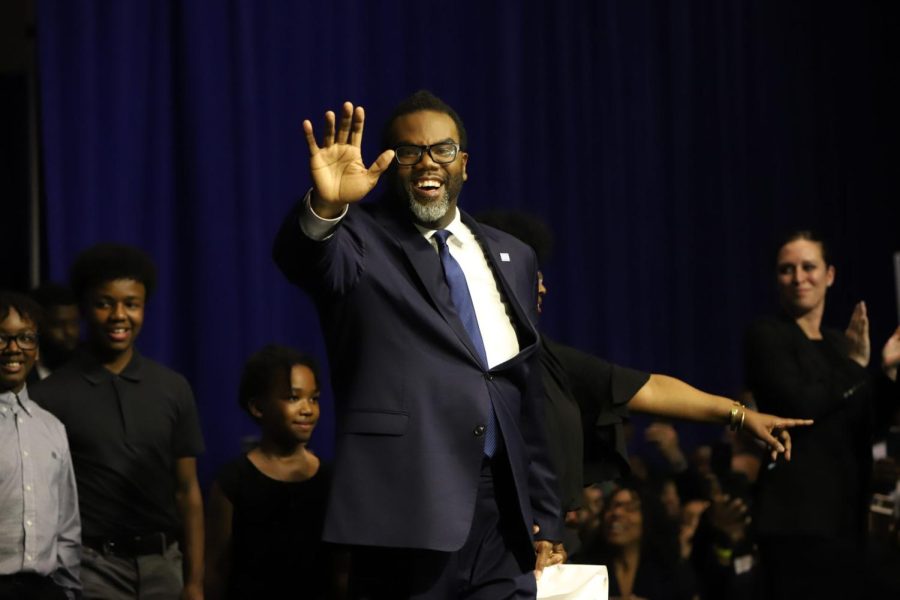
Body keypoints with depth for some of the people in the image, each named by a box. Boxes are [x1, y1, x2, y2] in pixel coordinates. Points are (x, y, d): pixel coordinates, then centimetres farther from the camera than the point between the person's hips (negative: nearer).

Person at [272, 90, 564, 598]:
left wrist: (546, 519, 15)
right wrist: (325, 207, -43)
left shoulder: (511, 257, 17)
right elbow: (301, 259, -22)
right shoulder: (361, 240, 2)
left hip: (505, 517, 5)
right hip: (410, 511, -5)